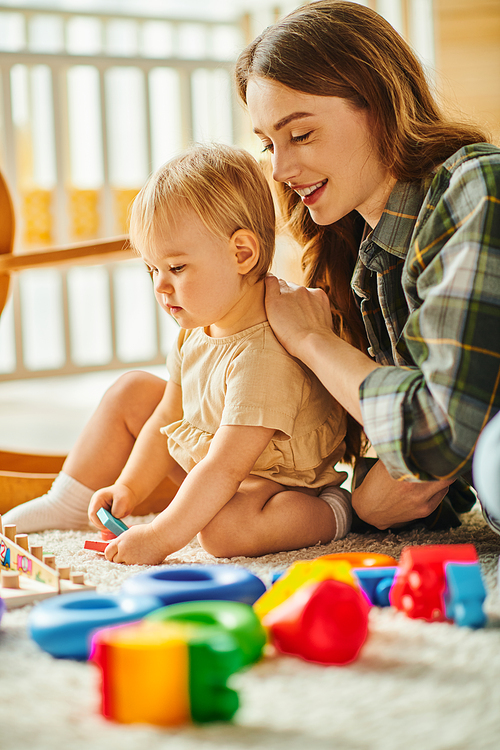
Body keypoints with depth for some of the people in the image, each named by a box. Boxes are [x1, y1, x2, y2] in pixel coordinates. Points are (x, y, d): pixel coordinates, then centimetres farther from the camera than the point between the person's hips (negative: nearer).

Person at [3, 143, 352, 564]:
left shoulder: (264, 355, -34)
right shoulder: (197, 329, -5)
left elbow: (225, 470, -36)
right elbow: (167, 419, 6)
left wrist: (159, 538, -35)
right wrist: (129, 488, -3)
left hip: (273, 482, -9)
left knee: (224, 526, -38)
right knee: (131, 394, 8)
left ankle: (330, 513, -12)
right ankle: (66, 504, 20)